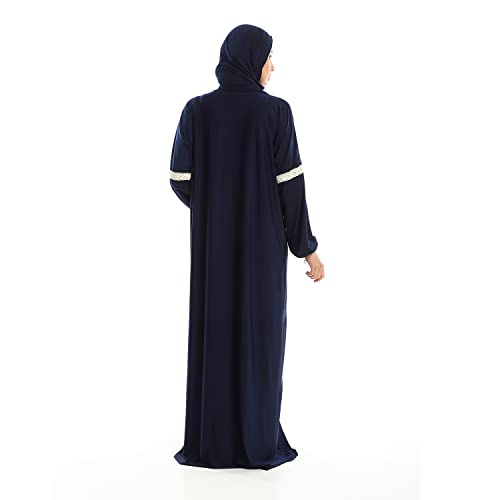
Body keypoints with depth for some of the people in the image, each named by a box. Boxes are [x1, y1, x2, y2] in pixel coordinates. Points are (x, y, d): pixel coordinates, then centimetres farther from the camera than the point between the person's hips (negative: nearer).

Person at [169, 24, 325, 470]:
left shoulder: (196, 110, -1)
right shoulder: (276, 111, -9)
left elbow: (180, 179, 0)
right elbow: (290, 183, -11)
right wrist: (307, 247, -3)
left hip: (213, 240, 3)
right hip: (263, 240, -2)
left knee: (211, 332, 9)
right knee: (261, 334, 6)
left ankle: (208, 442, 11)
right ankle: (259, 443, 10)